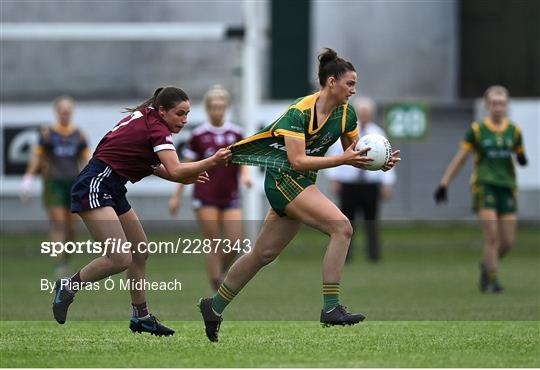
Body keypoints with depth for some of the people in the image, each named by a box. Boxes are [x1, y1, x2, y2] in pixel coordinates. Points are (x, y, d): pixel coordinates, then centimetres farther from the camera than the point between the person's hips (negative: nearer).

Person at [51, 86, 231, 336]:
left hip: (112, 192, 11)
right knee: (121, 259, -20)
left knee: (140, 252, 15)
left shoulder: (142, 117, 12)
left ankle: (141, 316, 23)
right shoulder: (156, 129, -16)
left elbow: (142, 161, 17)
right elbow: (175, 171, -28)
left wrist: (185, 177, 7)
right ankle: (68, 287, -1)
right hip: (95, 187, -11)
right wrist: (212, 162, -22)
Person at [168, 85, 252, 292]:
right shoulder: (199, 135, 0)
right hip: (205, 197, -2)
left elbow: (243, 163, 10)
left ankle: (219, 272, 21)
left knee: (235, 242, -6)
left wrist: (245, 175, -13)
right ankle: (217, 289, -1)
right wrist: (177, 196, 5)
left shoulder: (236, 134, 6)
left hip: (230, 196, 2)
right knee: (214, 243, -6)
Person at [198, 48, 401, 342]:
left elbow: (353, 155, 10)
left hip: (303, 184, 9)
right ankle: (331, 308, -23)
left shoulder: (346, 112, 2)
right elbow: (297, 161, -25)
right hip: (284, 178, -9)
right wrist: (342, 159, -29)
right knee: (341, 227, -23)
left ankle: (214, 307, 29)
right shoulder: (299, 112, -20)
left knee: (264, 254, 15)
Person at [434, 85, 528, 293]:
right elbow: (459, 159, 4)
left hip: (507, 187, 4)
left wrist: (521, 159, -7)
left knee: (508, 241, 1)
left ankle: (487, 266, 28)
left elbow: (521, 158, 19)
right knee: (492, 236, -14)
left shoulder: (514, 131, 8)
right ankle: (492, 280, -6)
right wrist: (443, 184, 0)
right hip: (484, 185, -4)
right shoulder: (477, 130, 0)